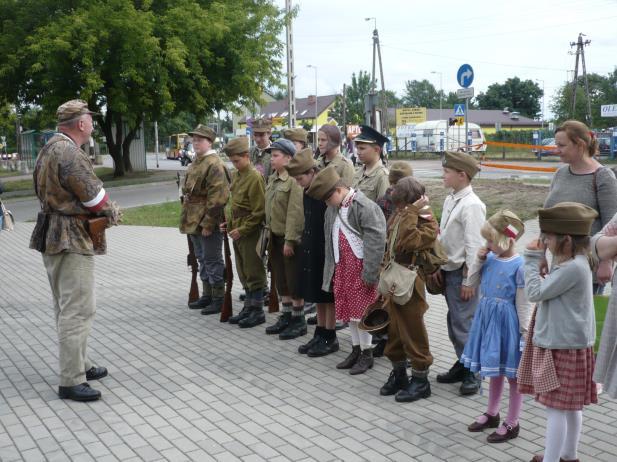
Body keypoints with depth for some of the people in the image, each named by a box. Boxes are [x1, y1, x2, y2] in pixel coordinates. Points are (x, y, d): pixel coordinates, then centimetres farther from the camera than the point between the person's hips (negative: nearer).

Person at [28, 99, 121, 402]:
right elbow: (94, 195, -18)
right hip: (71, 240, -11)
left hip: (54, 238, 11)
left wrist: (103, 210, 5)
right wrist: (112, 214, 3)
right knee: (78, 310, -7)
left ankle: (80, 364, 29)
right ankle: (71, 382, -3)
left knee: (67, 307, 17)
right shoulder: (69, 152, -19)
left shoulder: (48, 150, 14)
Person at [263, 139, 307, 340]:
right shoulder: (272, 179, 11)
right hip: (275, 236, 9)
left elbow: (295, 213, -21)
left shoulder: (294, 181, -17)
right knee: (281, 278, 15)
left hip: (289, 237, -9)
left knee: (294, 279, 1)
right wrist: (269, 232, 13)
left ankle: (299, 320, 12)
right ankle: (286, 316, 26)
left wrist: (290, 240, -22)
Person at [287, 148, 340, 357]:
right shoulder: (307, 191, 7)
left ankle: (330, 338, 14)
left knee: (328, 296, 3)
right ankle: (320, 334, 25)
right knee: (318, 295, 15)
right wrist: (305, 245, 14)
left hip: (327, 252, -8)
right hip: (311, 250, 8)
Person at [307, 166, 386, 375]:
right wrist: (332, 268, 13)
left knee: (361, 311, -1)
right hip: (342, 266, 8)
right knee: (348, 309, 14)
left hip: (360, 266, -8)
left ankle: (367, 354, 13)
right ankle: (356, 350, 27)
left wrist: (369, 272, -20)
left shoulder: (363, 206, -17)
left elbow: (375, 239, -20)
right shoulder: (333, 210, 8)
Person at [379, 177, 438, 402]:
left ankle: (420, 380, 17)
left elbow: (404, 244, -32)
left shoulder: (427, 223, -15)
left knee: (413, 333, 3)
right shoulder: (398, 216, 8)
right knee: (393, 331, 16)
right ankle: (398, 374, 32)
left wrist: (411, 212, -27)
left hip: (410, 288, -7)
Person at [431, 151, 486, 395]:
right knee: (454, 321, 17)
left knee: (464, 323, -3)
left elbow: (474, 245, -19)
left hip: (462, 272, -9)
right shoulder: (450, 200, 9)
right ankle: (462, 364, 31)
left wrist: (468, 280, -18)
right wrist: (437, 266, 14)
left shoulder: (471, 205, -18)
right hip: (449, 270, 9)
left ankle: (473, 374, 10)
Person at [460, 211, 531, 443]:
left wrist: (525, 332, -13)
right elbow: (472, 283, 10)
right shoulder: (490, 259, 0)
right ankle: (492, 414, 37)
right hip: (488, 318, 7)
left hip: (507, 322, -7)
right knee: (494, 371, 21)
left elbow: (522, 303, -15)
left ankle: (512, 423, 20)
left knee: (512, 374, 7)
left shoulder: (518, 266, -19)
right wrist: (479, 260, -4)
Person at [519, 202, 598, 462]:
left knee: (556, 407, -3)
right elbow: (547, 292, 17)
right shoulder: (572, 263, 8)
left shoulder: (573, 268, -23)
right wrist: (538, 259, 8)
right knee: (571, 406, 19)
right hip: (568, 344, 10)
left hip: (562, 348, -10)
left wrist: (533, 258, -12)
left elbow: (535, 293, -20)